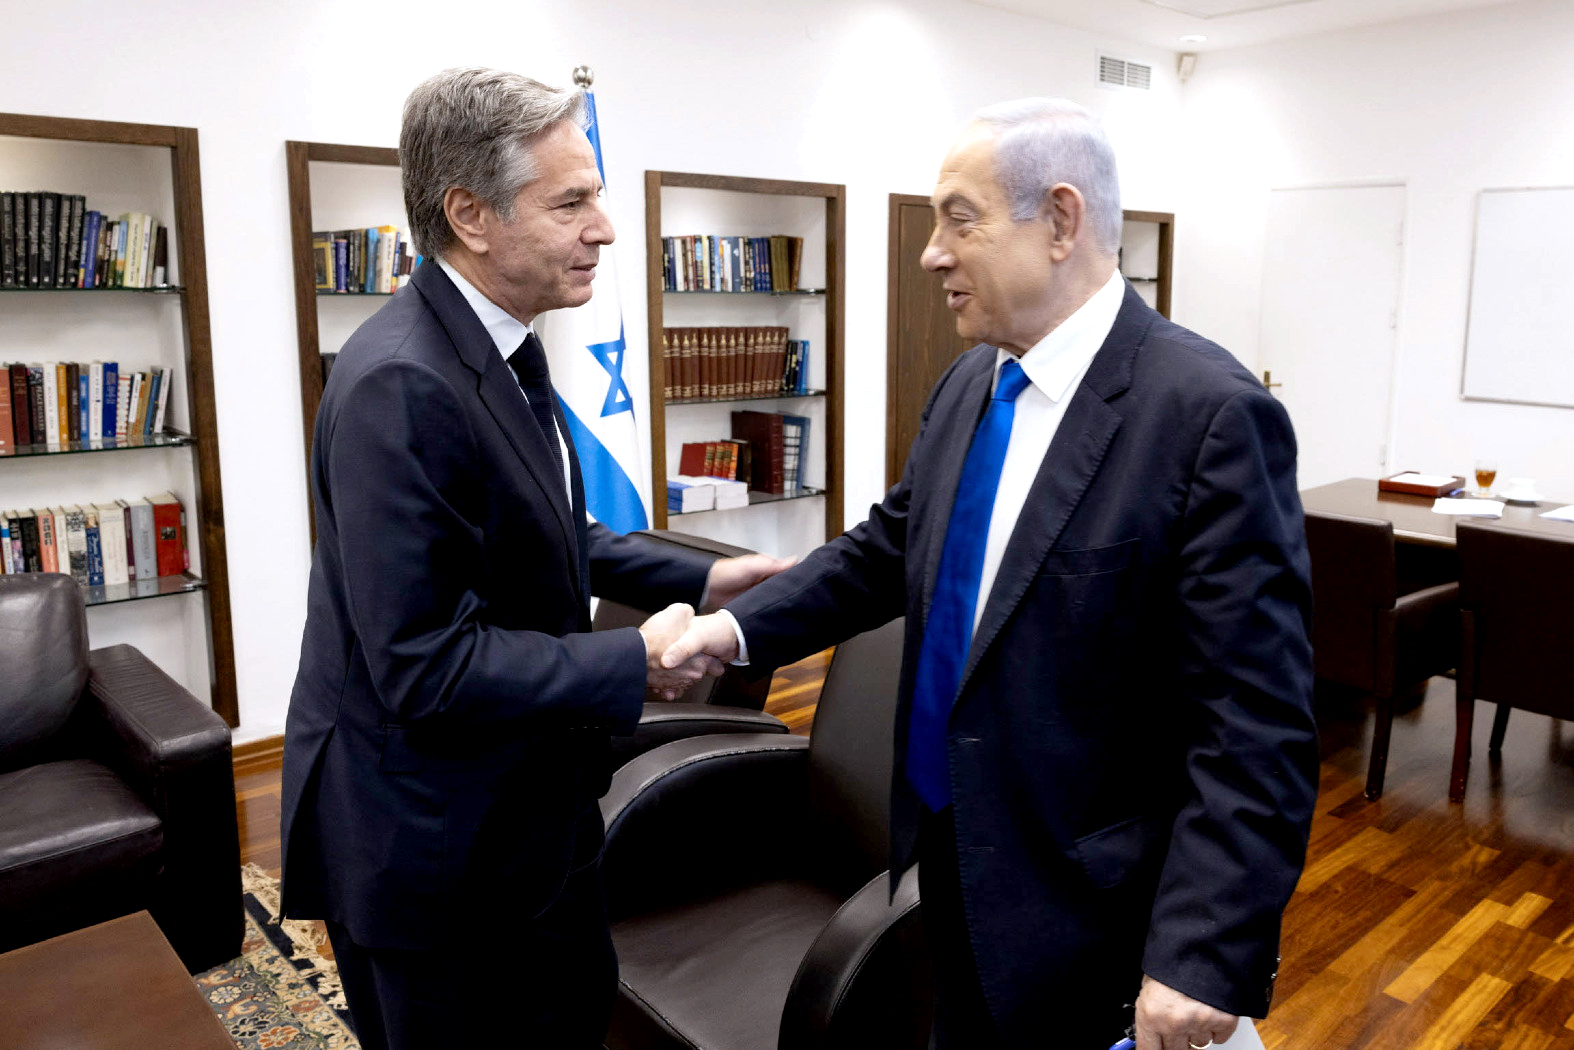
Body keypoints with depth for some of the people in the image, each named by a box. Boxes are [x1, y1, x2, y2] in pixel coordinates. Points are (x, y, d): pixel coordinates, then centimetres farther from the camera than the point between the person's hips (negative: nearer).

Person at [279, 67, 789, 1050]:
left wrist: (698, 578, 3)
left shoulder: (502, 347, 3)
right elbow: (423, 665, -28)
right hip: (429, 847, -9)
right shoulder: (399, 385, -27)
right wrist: (637, 662, -20)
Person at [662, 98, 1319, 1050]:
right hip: (950, 856, 7)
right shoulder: (972, 384, 3)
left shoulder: (1210, 413, -21)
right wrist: (744, 625, 0)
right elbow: (889, 548, 12)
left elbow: (1255, 722, -21)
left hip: (1086, 900, -7)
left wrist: (1205, 957, -24)